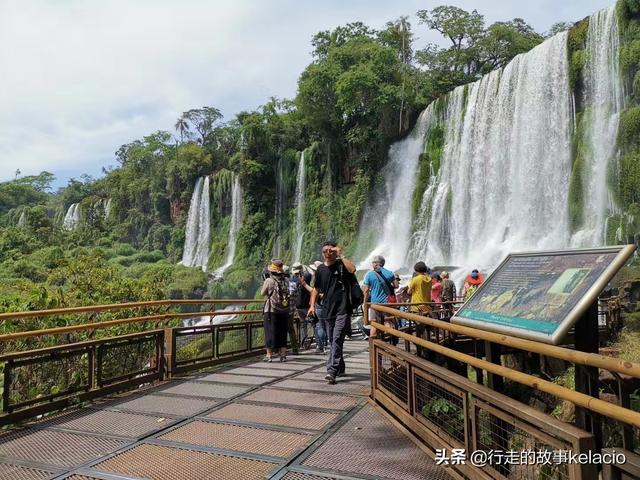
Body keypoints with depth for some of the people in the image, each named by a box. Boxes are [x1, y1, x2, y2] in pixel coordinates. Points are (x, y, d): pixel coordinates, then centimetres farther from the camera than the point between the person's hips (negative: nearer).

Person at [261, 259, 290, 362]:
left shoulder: (269, 281, -11)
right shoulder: (286, 281, 1)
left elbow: (263, 293, 1)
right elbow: (288, 294, 9)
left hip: (271, 310, -4)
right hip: (284, 310, 4)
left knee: (270, 332, 5)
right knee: (282, 333, 12)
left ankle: (269, 355, 7)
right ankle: (283, 355, 15)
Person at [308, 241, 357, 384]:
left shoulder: (342, 265, -3)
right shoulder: (320, 269, 11)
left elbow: (352, 269, -26)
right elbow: (316, 288, 18)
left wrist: (341, 256, -19)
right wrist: (312, 305, 11)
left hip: (343, 309, -6)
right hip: (328, 310, 6)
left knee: (337, 340, -14)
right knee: (333, 340, 14)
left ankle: (332, 371, -18)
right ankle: (340, 368, 30)